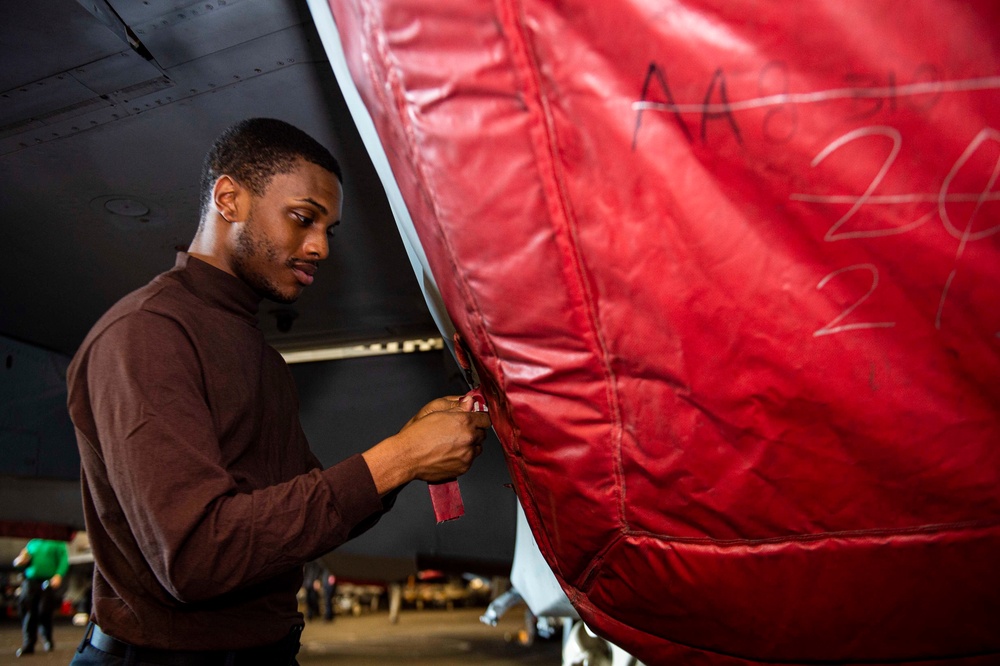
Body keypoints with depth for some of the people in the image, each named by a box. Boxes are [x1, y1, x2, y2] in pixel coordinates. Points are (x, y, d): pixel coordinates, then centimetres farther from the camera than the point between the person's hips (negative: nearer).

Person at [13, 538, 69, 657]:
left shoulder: (57, 544, 4)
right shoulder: (32, 543, 16)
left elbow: (64, 560, -4)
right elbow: (19, 561, 21)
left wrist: (58, 576, -18)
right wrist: (20, 561, -3)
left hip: (49, 583, -3)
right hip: (31, 581, 3)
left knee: (44, 611, -6)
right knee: (29, 613, -1)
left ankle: (47, 638, 18)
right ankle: (28, 645, 8)